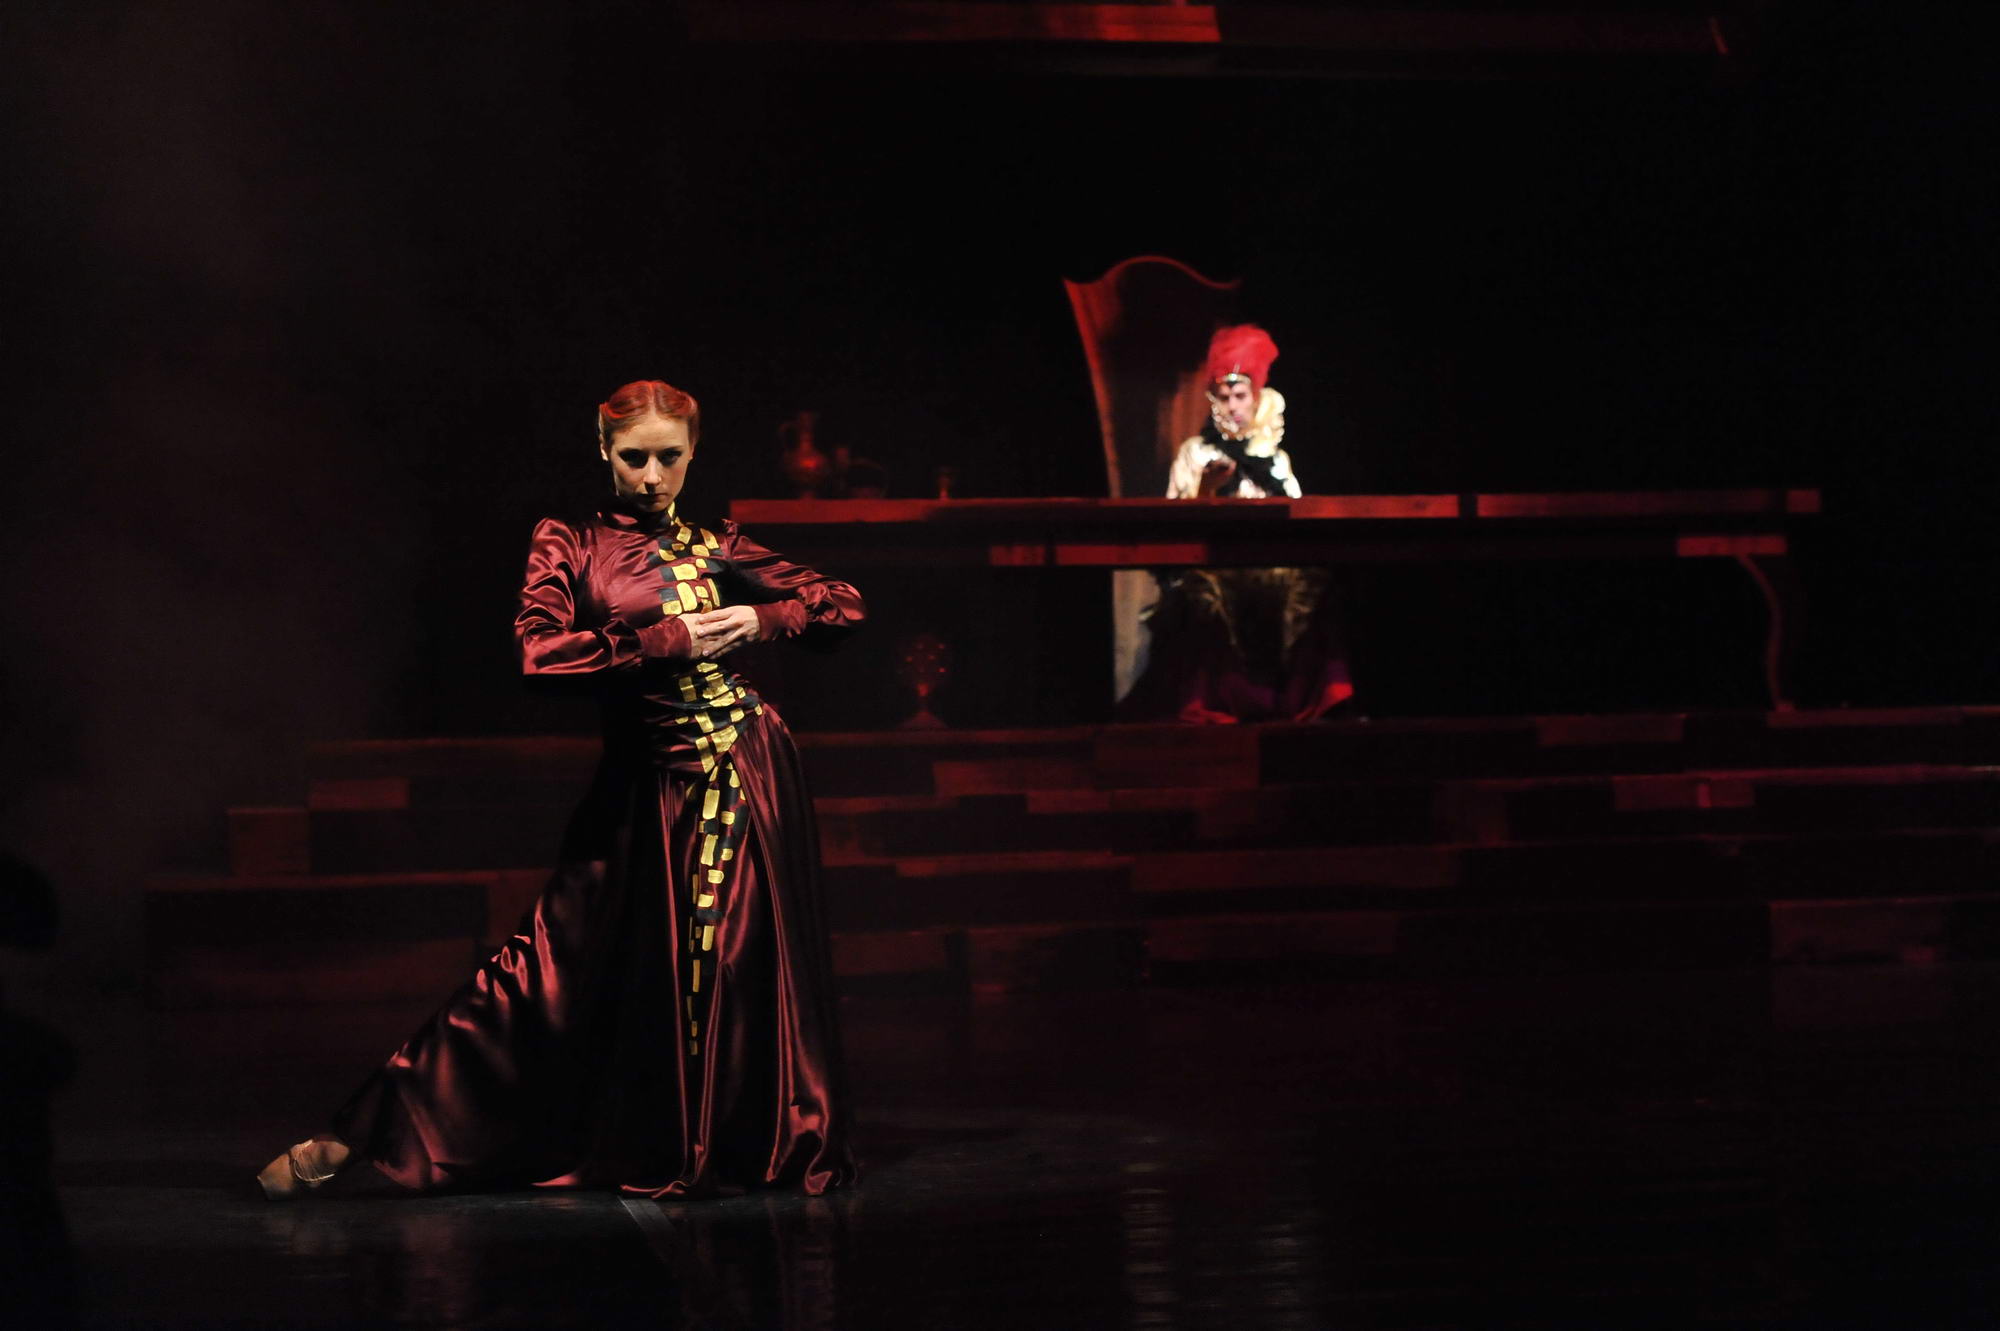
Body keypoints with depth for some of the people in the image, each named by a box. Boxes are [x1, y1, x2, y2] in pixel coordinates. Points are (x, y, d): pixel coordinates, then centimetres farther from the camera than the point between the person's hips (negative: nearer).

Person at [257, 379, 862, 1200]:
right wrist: (671, 642, -14)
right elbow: (540, 652, -14)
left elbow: (844, 605, 15)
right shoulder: (571, 545, 3)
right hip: (648, 779, -2)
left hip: (749, 772, 3)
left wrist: (760, 620, -4)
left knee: (752, 964, 3)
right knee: (551, 962, -6)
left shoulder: (719, 549, 11)